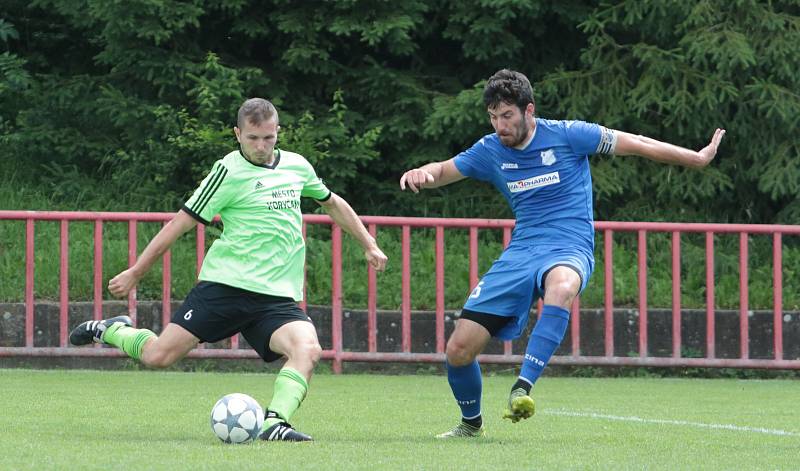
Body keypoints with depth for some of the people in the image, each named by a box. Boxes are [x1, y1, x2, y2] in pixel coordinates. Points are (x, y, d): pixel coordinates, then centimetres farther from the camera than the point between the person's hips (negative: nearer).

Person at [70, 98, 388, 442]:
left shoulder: (296, 166, 12)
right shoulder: (230, 171, -5)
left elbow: (332, 203, 33)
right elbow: (181, 223, -2)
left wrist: (369, 245, 34)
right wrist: (134, 274, 0)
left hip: (278, 296, 4)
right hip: (225, 284, -4)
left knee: (308, 349, -25)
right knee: (158, 356, -9)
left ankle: (274, 423, -31)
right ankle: (112, 330, 21)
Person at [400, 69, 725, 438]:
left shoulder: (567, 135, -5)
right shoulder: (490, 151, 8)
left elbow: (637, 145, 2)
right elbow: (442, 171, 20)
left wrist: (698, 158, 6)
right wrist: (421, 173, -6)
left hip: (568, 250, -4)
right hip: (519, 252, 4)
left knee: (561, 286, -44)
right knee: (459, 349, -5)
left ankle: (523, 388, -49)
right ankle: (471, 423, 24)